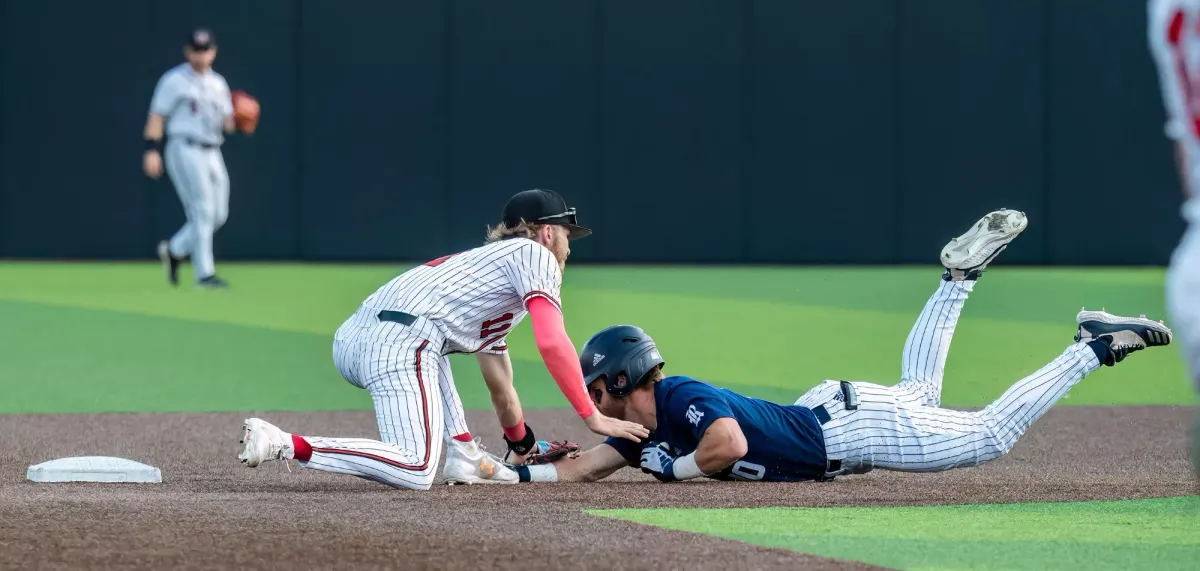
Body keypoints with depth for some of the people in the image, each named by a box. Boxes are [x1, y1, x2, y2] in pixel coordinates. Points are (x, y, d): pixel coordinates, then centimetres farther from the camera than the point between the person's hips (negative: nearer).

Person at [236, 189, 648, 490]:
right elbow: (551, 342, -2)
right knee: (415, 472, -18)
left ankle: (463, 455, 22)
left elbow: (499, 386, 44)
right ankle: (284, 445, -21)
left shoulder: (486, 258, 38)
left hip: (352, 340, 9)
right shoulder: (534, 254, 13)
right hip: (401, 340, -9)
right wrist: (592, 417, 1)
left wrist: (522, 447, 53)